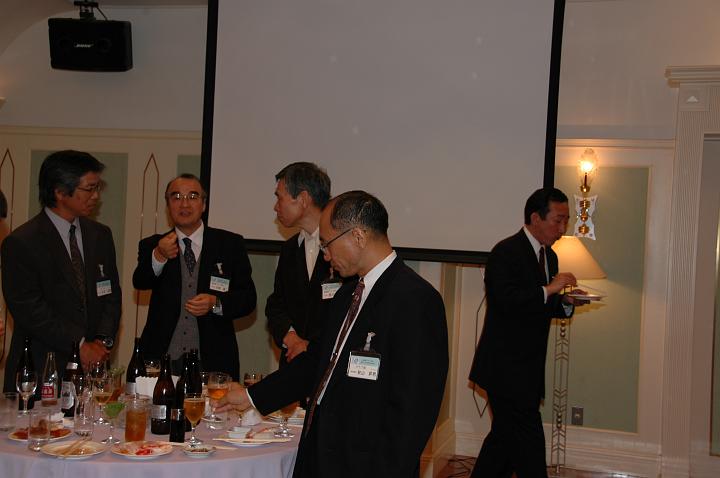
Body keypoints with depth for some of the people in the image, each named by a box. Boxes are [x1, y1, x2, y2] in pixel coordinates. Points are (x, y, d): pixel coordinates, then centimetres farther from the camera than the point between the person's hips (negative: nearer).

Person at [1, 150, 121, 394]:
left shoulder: (101, 235, 11)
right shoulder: (21, 242, -7)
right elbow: (28, 308, -12)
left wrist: (103, 340, -4)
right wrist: (80, 345, -14)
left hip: (92, 365, 5)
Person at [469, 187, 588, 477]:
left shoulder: (549, 256, 14)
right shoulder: (506, 252, -14)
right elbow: (504, 301, -26)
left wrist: (566, 301, 1)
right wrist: (549, 290, -24)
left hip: (527, 367, 9)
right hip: (505, 366, -9)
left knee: (505, 437, 15)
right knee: (528, 440, -5)